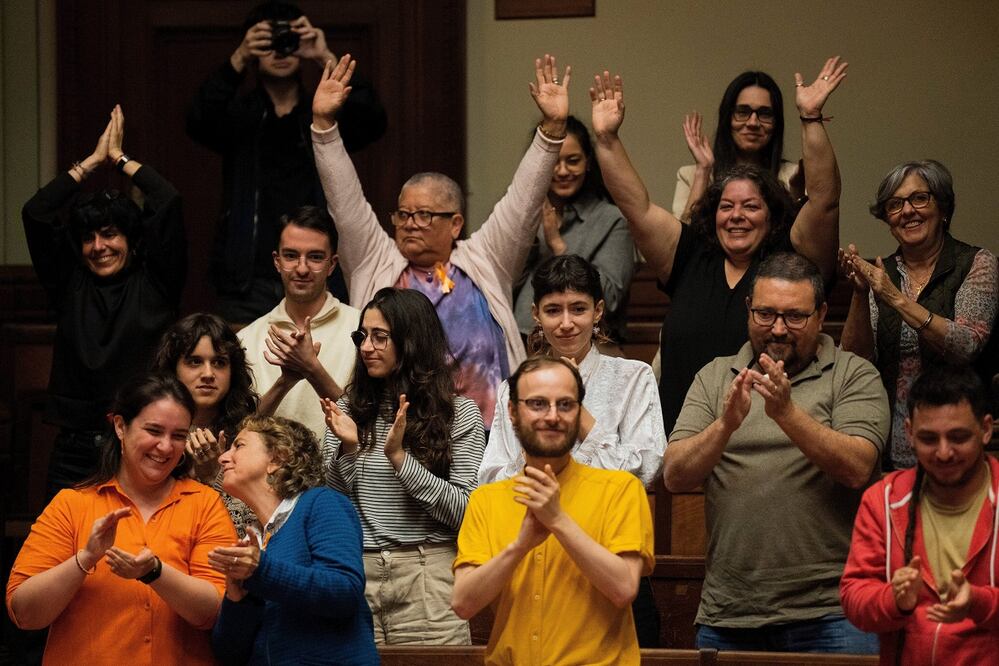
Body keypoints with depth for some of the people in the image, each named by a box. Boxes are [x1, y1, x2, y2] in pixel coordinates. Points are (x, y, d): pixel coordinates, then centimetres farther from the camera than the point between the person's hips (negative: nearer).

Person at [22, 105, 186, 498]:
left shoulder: (154, 282, 5)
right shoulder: (69, 285, 12)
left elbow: (167, 204, -5)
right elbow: (35, 214, 5)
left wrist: (120, 158, 8)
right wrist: (92, 161, 11)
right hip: (76, 448, 3)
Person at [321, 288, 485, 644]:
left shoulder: (459, 413, 0)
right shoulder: (348, 409, 9)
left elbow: (463, 512, -8)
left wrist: (399, 457, -16)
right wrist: (348, 449, -10)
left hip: (427, 578, -3)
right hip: (354, 577, 3)